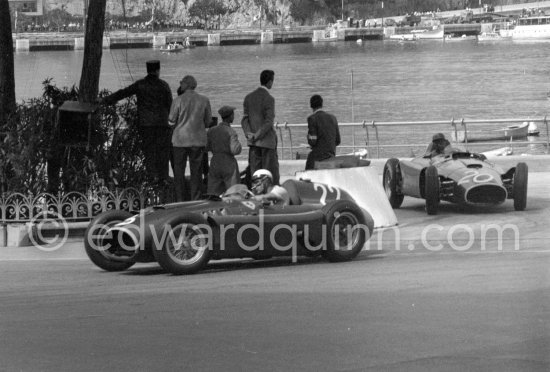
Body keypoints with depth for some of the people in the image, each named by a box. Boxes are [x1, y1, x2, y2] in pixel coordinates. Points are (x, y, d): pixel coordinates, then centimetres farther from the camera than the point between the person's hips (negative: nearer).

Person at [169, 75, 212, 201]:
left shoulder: (178, 100, -9)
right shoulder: (204, 100, -1)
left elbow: (171, 122, -4)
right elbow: (208, 122, 6)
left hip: (180, 140, -2)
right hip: (198, 140, 2)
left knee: (179, 172, 7)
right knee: (196, 172, 8)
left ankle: (180, 201, 5)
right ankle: (196, 200, 7)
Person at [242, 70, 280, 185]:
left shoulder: (249, 97, 6)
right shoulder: (269, 99, -13)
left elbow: (245, 118, 3)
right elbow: (268, 122, -18)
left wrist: (249, 133, -6)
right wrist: (257, 136, -13)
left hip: (253, 142, 6)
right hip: (267, 141, -6)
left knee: (255, 172, 8)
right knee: (271, 172, -1)